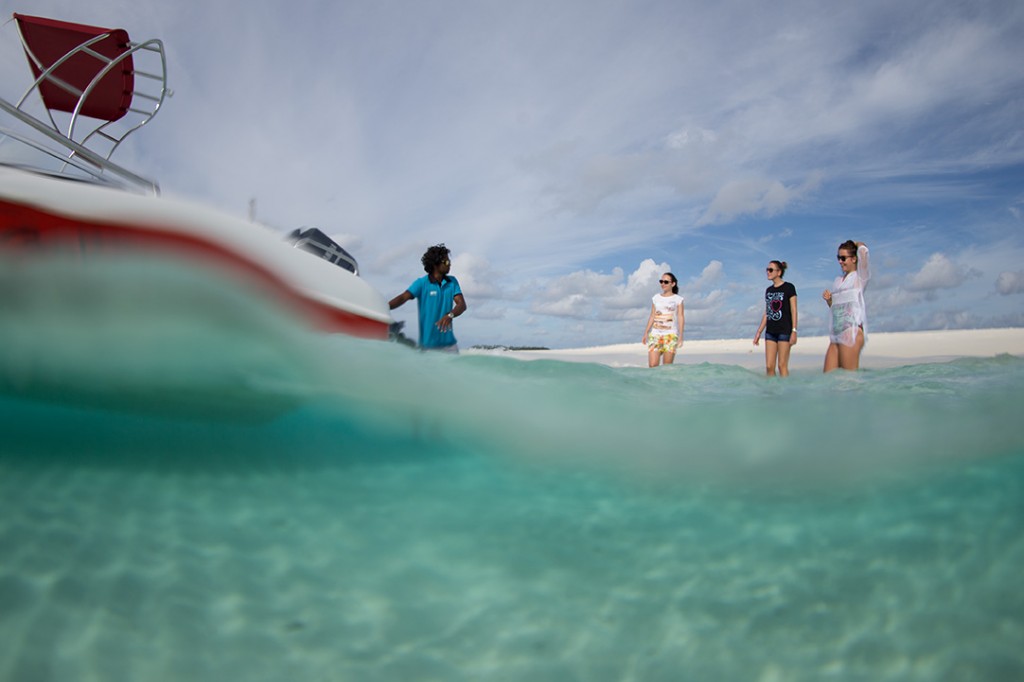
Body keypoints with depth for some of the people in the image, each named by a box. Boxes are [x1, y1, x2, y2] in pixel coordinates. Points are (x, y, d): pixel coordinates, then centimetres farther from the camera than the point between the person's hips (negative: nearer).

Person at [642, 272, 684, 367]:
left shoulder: (678, 299, 4)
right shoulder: (655, 298, 13)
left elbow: (680, 318, -1)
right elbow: (652, 316, 13)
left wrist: (680, 336, -9)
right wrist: (646, 332, 7)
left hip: (671, 335, -2)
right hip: (655, 334, 3)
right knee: (652, 365, -9)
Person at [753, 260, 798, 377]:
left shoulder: (788, 288, -3)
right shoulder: (768, 290, 14)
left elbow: (793, 310, -7)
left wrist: (794, 331, -14)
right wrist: (759, 332, 14)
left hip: (784, 331, -6)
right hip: (770, 331, 6)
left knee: (782, 365, -6)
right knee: (769, 366, 2)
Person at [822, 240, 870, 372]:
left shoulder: (860, 276, 3)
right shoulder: (838, 279, 23)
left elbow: (863, 249, -13)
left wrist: (857, 244, 9)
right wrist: (829, 300, 7)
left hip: (852, 330, -7)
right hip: (836, 333, 7)